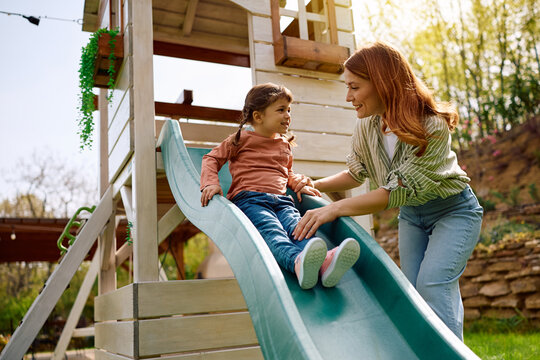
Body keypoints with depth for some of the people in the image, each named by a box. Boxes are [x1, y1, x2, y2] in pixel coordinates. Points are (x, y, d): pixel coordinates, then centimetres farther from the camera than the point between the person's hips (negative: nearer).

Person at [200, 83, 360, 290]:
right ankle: (298, 262, -67)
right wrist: (211, 183, -5)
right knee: (271, 230, -36)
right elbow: (212, 159, 14)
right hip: (249, 199, -4)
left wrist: (299, 183, 19)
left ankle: (325, 263, -60)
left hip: (281, 201, 4)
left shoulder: (285, 145, 29)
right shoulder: (241, 140, 13)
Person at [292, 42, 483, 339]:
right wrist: (313, 185, -9)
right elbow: (356, 173, 5)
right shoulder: (365, 127, -11)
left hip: (453, 211, -5)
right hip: (411, 215, 6)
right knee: (413, 292, 1)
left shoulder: (432, 126, -30)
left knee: (432, 284, -20)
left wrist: (335, 209, -39)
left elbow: (398, 190, -34)